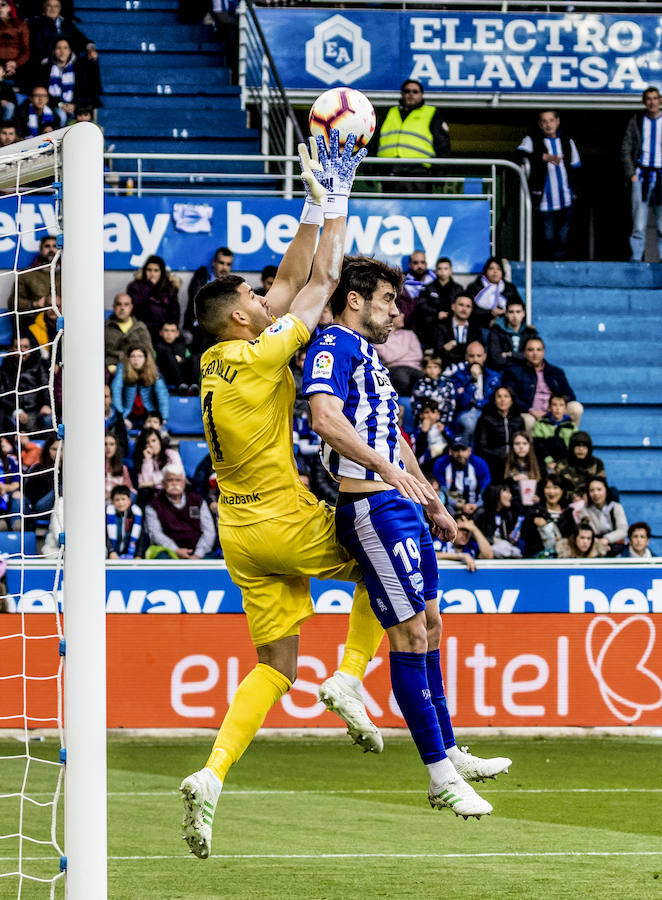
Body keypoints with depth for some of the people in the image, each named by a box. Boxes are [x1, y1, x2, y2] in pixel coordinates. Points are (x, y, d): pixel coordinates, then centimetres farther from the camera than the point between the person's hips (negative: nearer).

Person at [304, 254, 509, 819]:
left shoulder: (369, 353, 23)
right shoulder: (335, 348, -9)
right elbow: (326, 418, -27)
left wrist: (434, 505, 34)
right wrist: (386, 468, -35)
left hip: (402, 505, 11)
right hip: (371, 508, -11)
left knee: (429, 626, 15)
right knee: (410, 633, -10)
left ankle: (450, 755, 24)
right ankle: (441, 775, -9)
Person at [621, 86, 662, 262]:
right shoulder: (637, 121, 5)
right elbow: (625, 150, 8)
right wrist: (631, 174, -1)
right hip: (642, 174, 0)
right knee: (639, 224, -3)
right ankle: (636, 259, 1)